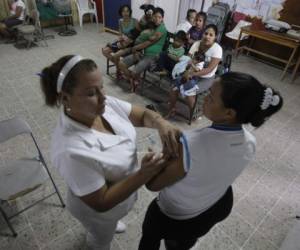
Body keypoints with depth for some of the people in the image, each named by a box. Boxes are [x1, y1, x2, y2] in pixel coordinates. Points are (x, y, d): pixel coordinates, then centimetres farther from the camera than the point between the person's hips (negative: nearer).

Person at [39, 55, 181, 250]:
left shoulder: (104, 104, -23)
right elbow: (101, 202, -31)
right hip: (99, 211, -5)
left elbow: (143, 114, -12)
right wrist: (143, 175, -38)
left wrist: (162, 124, -33)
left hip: (123, 188, 6)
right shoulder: (72, 150, -42)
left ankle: (112, 224, 74)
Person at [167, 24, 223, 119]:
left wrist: (192, 74, -31)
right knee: (174, 87, -17)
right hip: (193, 74, 4)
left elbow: (209, 69, -23)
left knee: (189, 92, -28)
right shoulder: (196, 44, -2)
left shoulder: (217, 49, -16)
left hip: (206, 78, -4)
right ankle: (172, 110, 6)